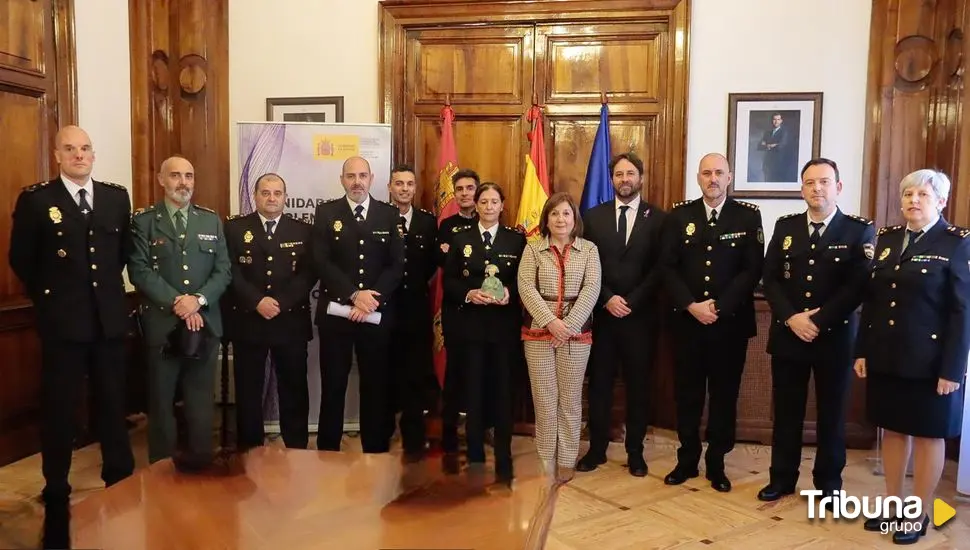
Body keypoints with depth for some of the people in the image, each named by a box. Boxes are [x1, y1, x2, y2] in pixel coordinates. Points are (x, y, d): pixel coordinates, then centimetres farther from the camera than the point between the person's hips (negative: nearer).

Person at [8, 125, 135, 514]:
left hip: (110, 317, 3)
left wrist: (107, 286, 13)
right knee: (60, 407, 9)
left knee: (113, 402, 14)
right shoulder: (35, 199, -6)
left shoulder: (117, 196, 4)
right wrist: (48, 298, 5)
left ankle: (120, 479, 28)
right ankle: (56, 490, 23)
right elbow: (21, 260, 0)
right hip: (62, 320, -3)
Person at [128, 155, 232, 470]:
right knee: (161, 401, 6)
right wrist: (177, 302, -17)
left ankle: (201, 465, 19)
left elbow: (224, 270, 3)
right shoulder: (143, 221, 3)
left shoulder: (212, 221, 11)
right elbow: (139, 270, -7)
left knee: (202, 401, 8)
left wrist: (198, 300, -13)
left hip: (205, 323, 2)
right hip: (161, 324, -2)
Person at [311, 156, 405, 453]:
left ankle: (376, 451, 20)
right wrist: (354, 295, -17)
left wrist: (372, 298, -14)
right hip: (335, 312, -1)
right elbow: (321, 262, -7)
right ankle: (328, 451, 18)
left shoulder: (389, 214, 6)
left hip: (377, 313, 1)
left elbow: (396, 265, 0)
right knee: (333, 385, 6)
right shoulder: (326, 212, 3)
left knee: (376, 385, 8)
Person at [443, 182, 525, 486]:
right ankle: (475, 459, 18)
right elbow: (449, 281, 3)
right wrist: (468, 294, -15)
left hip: (505, 325, 0)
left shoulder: (517, 239, 6)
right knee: (473, 391, 6)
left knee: (503, 391, 5)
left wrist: (509, 292, -17)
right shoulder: (460, 239, 8)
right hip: (471, 324, 1)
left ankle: (504, 463, 16)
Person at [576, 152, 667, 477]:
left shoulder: (657, 218, 1)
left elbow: (660, 269, -5)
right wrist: (607, 299, -11)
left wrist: (631, 301, -13)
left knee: (637, 386, 9)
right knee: (599, 384, 8)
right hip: (602, 314, 1)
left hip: (641, 316, -1)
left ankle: (635, 452, 21)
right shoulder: (594, 216, 6)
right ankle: (597, 448, 20)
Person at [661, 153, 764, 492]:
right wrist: (691, 306, -13)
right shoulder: (679, 215, 4)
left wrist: (718, 307, -14)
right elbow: (668, 267, -1)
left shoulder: (749, 216, 0)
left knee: (724, 394, 9)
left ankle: (716, 463, 23)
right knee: (687, 393, 9)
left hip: (730, 322, -1)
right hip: (687, 320, 1)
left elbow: (753, 270, -6)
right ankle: (687, 460, 23)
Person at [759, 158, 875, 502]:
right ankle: (782, 479, 23)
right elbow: (770, 279, 1)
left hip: (835, 337, -2)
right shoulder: (785, 227, 6)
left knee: (831, 413, 10)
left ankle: (828, 483, 25)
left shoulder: (860, 231, -2)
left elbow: (857, 287, -10)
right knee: (786, 411, 9)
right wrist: (791, 318, -13)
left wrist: (818, 321, -17)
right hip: (787, 334, 2)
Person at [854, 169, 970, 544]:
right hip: (886, 356, 5)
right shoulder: (886, 238, 8)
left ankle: (920, 515, 21)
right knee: (892, 429, 14)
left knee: (928, 435, 8)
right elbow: (871, 298, 8)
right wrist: (862, 350, 5)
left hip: (930, 361, -5)